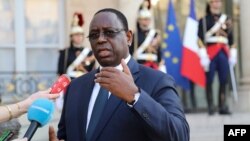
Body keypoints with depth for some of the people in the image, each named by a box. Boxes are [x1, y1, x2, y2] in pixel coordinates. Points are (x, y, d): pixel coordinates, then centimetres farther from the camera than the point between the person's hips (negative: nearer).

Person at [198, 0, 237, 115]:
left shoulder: (227, 19, 15)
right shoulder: (204, 20, 3)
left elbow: (231, 39, 16)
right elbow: (201, 39, -3)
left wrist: (233, 54, 10)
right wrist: (203, 55, -11)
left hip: (223, 53, 3)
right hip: (210, 54, -3)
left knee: (223, 81, 1)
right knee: (209, 81, -1)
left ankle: (222, 106, 5)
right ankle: (211, 107, 2)